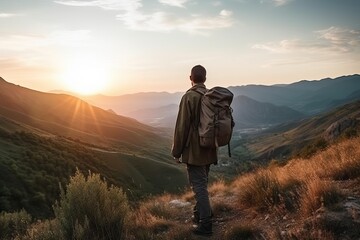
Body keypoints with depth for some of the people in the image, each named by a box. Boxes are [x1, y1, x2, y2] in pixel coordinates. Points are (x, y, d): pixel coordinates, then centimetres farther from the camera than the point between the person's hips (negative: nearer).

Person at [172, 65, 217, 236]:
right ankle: (199, 214, 34)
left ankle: (205, 224, 2)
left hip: (194, 151, -7)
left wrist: (176, 151, -6)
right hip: (209, 150, 7)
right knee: (202, 183, 20)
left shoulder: (189, 97, -15)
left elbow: (182, 126, -15)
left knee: (199, 186, -2)